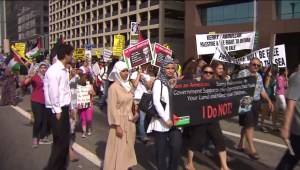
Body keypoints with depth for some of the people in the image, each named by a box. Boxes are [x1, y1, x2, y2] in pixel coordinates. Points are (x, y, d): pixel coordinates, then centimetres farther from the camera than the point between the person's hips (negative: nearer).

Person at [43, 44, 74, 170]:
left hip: (63, 108, 9)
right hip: (57, 110, -9)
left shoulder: (63, 69, 12)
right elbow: (53, 92, -20)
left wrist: (67, 108, 12)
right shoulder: (54, 70, -16)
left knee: (64, 139, 15)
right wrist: (57, 110, -17)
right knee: (61, 140, -4)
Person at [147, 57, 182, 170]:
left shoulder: (176, 81, 12)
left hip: (174, 120, 4)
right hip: (162, 121, -4)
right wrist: (166, 119, -17)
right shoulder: (159, 82, -3)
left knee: (177, 147, -4)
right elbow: (156, 102, -13)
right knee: (161, 149, 5)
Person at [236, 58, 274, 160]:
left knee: (247, 125, 13)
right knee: (249, 125, -6)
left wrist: (269, 101, 14)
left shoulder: (259, 76, 15)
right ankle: (252, 150, 0)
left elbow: (262, 90, 20)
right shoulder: (243, 73, -8)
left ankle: (241, 145, 26)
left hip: (256, 103, 7)